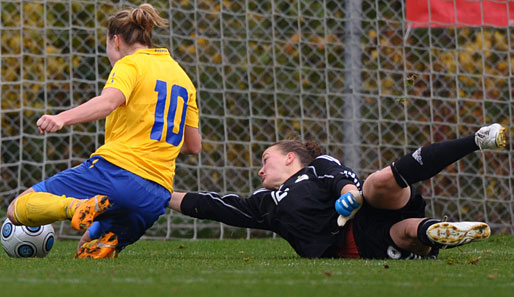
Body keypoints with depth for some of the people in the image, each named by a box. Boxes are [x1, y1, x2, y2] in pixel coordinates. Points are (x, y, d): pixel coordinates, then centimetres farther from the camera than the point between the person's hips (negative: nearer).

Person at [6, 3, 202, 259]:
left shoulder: (130, 64, 1)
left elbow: (108, 102, -23)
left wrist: (62, 118, -39)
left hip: (115, 170, -7)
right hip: (157, 196, 7)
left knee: (17, 209, 0)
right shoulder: (182, 77, 22)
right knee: (85, 253, 24)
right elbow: (194, 145, 23)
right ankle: (107, 243, -12)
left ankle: (77, 206, -28)